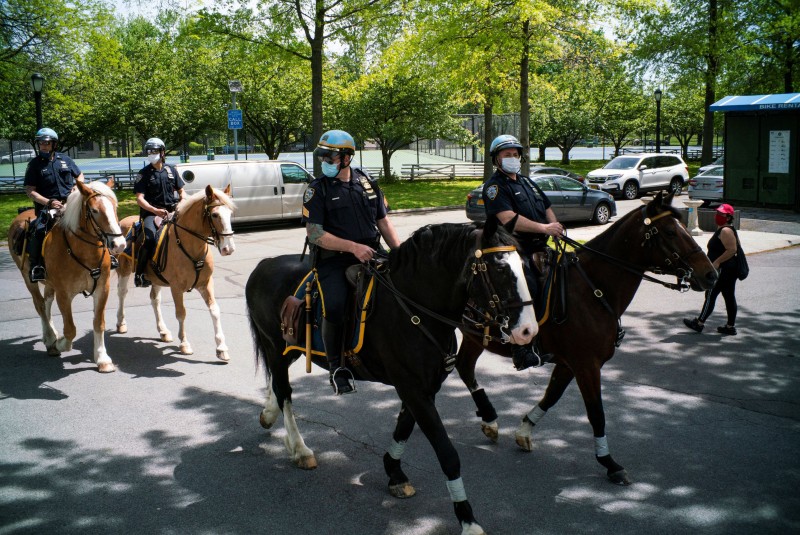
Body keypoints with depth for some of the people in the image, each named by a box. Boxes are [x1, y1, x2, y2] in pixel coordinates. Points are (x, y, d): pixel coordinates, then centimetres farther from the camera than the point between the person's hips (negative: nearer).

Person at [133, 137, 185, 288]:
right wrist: (155, 210, -21)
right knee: (149, 236, -30)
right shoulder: (144, 173, 3)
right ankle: (140, 274, -23)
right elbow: (139, 199, -5)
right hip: (151, 212, -4)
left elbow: (181, 191, 21)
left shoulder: (171, 170, 14)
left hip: (172, 211, 4)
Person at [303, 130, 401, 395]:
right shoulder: (318, 189, 0)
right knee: (335, 307, -26)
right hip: (333, 260, -4)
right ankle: (336, 368, -7)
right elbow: (315, 234, -8)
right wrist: (353, 247, -18)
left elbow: (384, 222, 18)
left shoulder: (367, 183, 13)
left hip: (371, 254, 4)